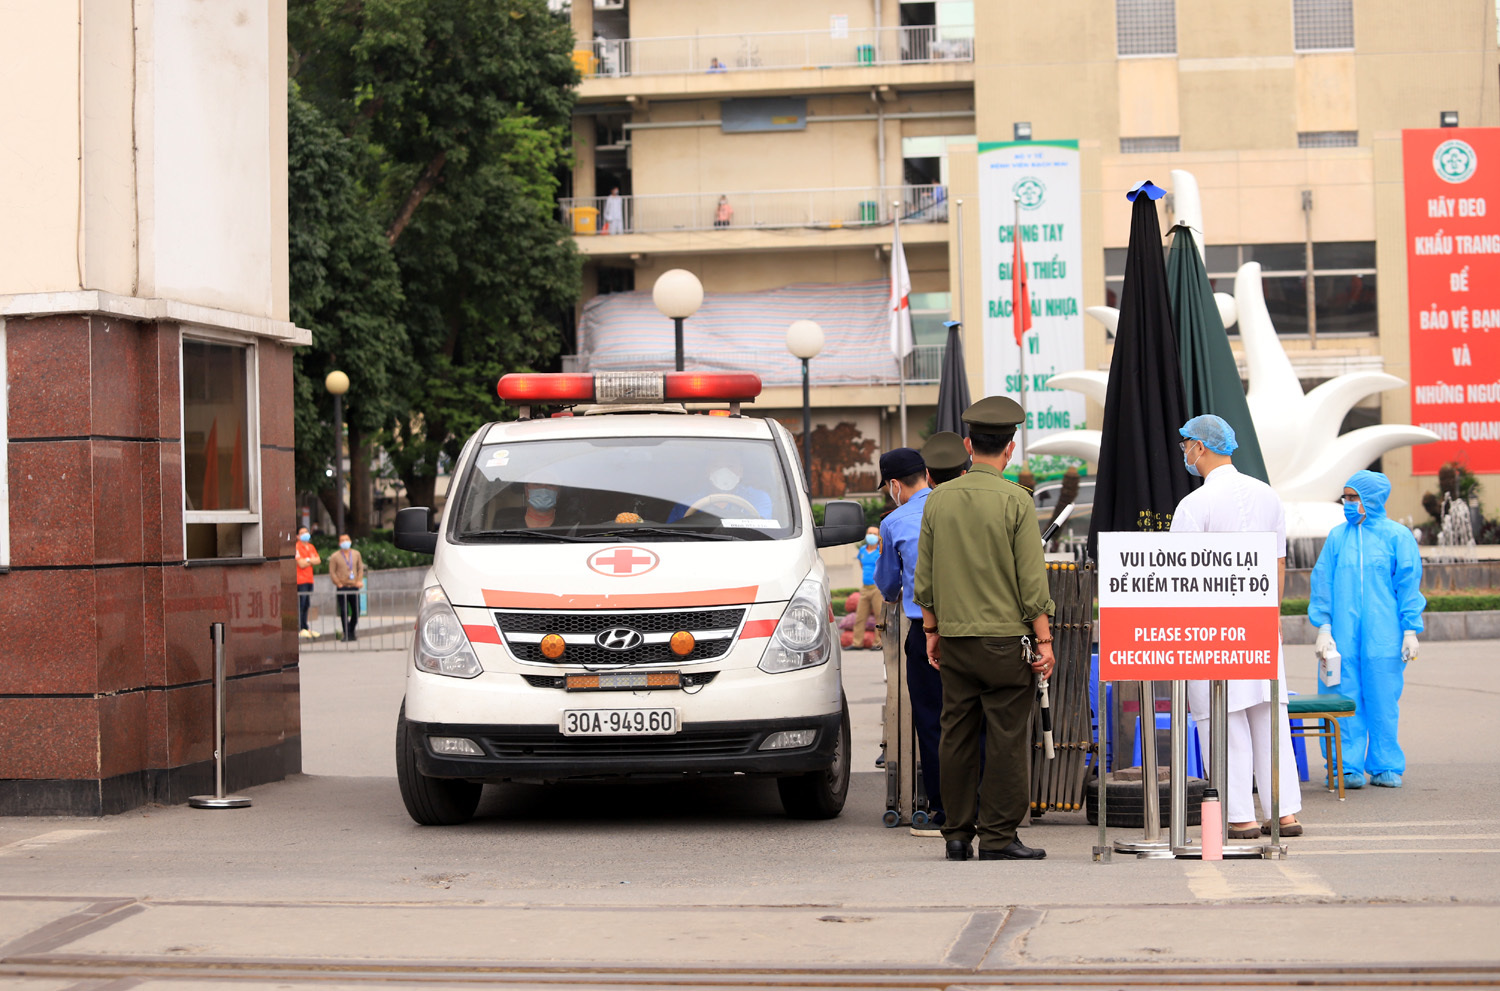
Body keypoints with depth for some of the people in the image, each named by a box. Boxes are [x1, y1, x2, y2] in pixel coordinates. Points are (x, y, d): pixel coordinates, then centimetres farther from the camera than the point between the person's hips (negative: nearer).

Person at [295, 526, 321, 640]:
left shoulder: (311, 547, 17)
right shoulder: (297, 547, -6)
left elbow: (318, 561, 7)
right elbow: (301, 564, -14)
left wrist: (307, 561, -6)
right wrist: (311, 561, 2)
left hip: (309, 579, 8)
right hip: (301, 580, -8)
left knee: (306, 605, 9)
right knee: (301, 605, -10)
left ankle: (306, 629, 13)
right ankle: (301, 629, -10)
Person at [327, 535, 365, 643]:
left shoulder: (356, 554, 11)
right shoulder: (335, 556, -1)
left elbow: (360, 568, 15)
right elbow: (332, 572, -2)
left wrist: (359, 580, 2)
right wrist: (338, 583, -8)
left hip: (354, 587, 4)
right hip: (342, 588, -4)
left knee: (356, 611, 4)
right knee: (344, 611, -7)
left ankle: (351, 632, 20)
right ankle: (347, 634, -1)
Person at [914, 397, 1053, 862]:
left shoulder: (938, 499, 4)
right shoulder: (1015, 501, -8)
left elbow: (924, 577, 10)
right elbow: (1032, 580, -9)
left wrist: (932, 631, 19)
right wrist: (1044, 641, -4)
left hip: (954, 638, 4)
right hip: (1006, 637, -4)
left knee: (956, 736, 8)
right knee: (1006, 739, 0)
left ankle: (957, 835, 12)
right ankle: (999, 837, 0)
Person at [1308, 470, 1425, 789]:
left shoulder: (1397, 535, 3)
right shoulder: (1338, 536, 8)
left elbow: (1409, 585, 3)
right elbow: (1323, 583, 9)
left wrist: (1410, 631, -2)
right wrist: (1323, 627, 1)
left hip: (1383, 636, -2)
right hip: (1343, 635, 2)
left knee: (1383, 700, 0)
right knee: (1346, 699, -1)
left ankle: (1385, 767, 11)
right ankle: (1349, 767, 4)